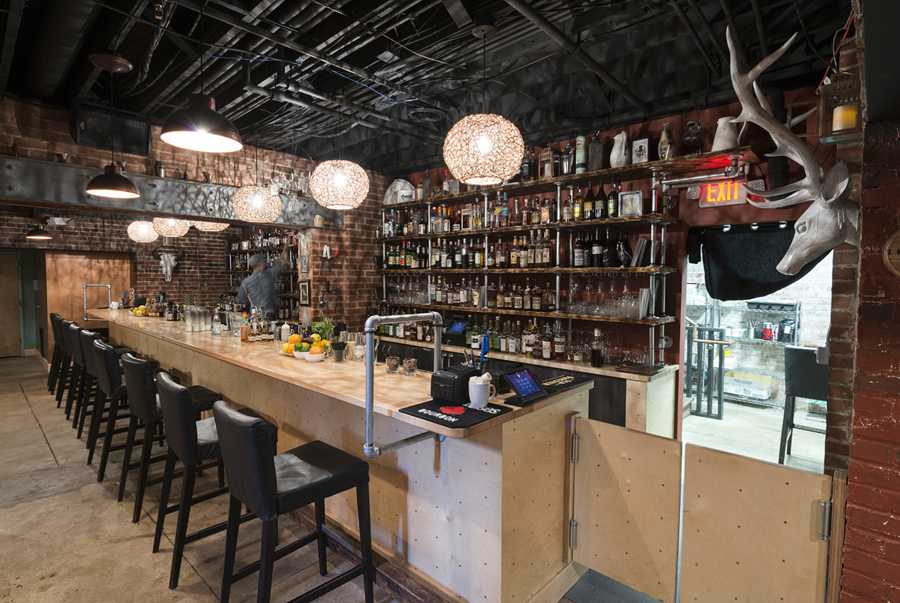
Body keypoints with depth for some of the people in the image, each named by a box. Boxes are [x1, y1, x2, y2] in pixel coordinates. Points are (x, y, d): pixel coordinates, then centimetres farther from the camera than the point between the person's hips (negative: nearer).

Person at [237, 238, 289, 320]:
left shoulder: (245, 282, -1)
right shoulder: (269, 275, -6)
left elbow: (240, 301, 8)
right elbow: (283, 261, 5)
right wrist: (286, 244, 15)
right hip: (271, 316, -2)